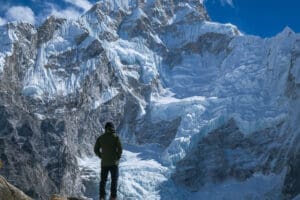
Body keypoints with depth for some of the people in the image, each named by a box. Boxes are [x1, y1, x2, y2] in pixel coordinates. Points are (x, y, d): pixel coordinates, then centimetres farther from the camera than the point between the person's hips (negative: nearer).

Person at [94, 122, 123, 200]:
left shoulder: (100, 138, 3)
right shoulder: (116, 137, -6)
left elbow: (96, 149, 3)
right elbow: (120, 149, -12)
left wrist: (102, 157, 11)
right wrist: (118, 157, 2)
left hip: (104, 162, 3)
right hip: (114, 162, -2)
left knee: (103, 180, 12)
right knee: (114, 180, 6)